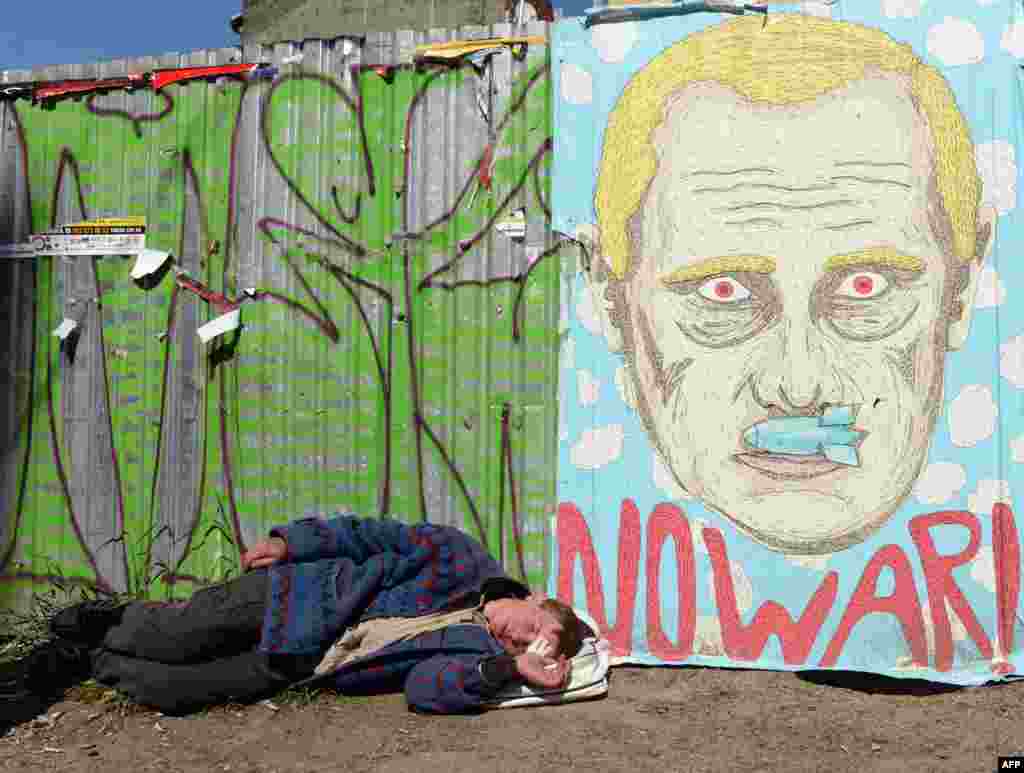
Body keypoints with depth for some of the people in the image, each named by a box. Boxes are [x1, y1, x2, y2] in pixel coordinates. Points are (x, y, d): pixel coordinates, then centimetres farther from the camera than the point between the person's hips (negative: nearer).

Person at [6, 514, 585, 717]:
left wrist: (512, 667, -36)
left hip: (299, 664, 1)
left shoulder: (476, 654, -9)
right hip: (292, 598, -1)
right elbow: (375, 536, -6)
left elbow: (424, 688, -26)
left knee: (170, 692, -7)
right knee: (170, 641, -4)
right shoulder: (464, 560, -14)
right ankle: (115, 622, 30)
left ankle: (95, 661, 21)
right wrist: (291, 540, -9)